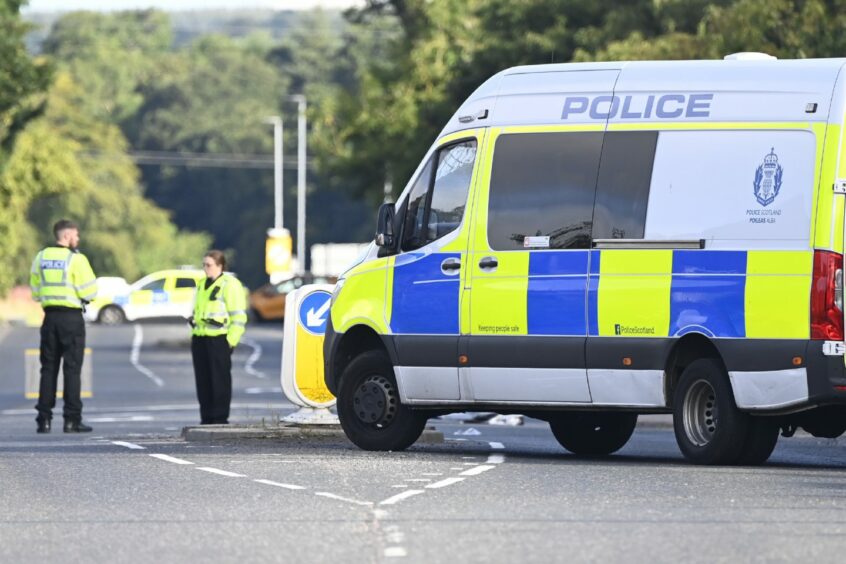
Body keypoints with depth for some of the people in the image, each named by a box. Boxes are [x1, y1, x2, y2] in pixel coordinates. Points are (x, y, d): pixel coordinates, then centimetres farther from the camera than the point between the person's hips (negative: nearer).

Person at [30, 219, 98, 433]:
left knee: (48, 368, 9)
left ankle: (44, 419, 6)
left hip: (50, 317, 5)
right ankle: (72, 419, -4)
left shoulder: (41, 257, 7)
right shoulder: (76, 259, -11)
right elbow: (89, 291, -12)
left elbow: (35, 291, 11)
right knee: (72, 369, -1)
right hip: (72, 317, -5)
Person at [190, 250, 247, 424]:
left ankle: (220, 418, -1)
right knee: (203, 380, 7)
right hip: (200, 338, 8)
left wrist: (231, 340, -13)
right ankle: (206, 418, 12)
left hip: (219, 340, -8)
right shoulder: (203, 285, 19)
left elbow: (239, 317, -9)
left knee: (219, 380, -5)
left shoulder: (230, 285, -6)